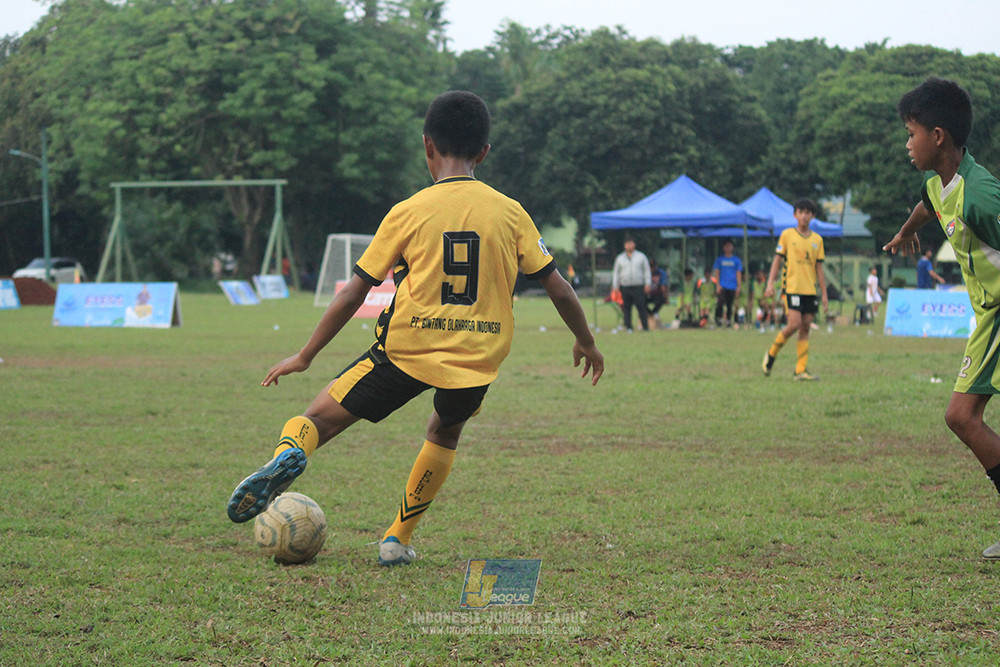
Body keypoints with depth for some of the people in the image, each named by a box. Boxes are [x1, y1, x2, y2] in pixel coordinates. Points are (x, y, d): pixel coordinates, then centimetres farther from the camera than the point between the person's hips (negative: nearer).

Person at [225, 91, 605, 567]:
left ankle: (289, 450, -28)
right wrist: (586, 342, 23)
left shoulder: (408, 213, 0)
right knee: (444, 432, 31)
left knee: (322, 416, 7)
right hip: (479, 357, 2)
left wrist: (305, 357, 8)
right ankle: (398, 540, 25)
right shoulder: (510, 213, 4)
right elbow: (559, 289, 6)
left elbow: (354, 293, 0)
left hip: (408, 348, -2)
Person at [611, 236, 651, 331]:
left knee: (641, 307, -9)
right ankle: (628, 327, 6)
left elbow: (647, 270, 9)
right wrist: (615, 286, 7)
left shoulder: (641, 256, 11)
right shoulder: (620, 258, 14)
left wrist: (648, 284, -1)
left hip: (639, 287, -2)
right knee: (626, 308, 0)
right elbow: (615, 272, 15)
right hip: (625, 287, 2)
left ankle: (645, 327, -6)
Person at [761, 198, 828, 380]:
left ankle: (801, 370, 2)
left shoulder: (817, 239, 11)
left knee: (805, 328, 1)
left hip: (810, 290, 4)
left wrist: (824, 294, 10)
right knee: (794, 324, -16)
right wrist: (770, 283, -6)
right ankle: (771, 354, 6)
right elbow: (777, 260, 4)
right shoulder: (787, 235, 2)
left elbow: (819, 268, 14)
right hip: (791, 288, -4)